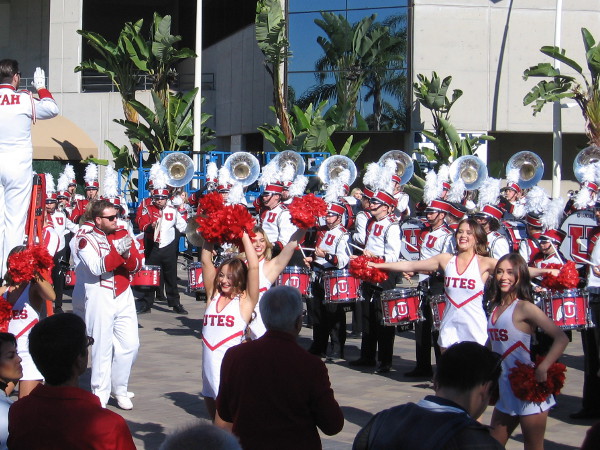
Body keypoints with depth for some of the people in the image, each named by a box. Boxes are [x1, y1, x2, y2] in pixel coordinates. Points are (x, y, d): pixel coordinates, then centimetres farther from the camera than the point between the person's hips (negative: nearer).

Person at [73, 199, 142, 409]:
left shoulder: (122, 234, 9)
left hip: (124, 297, 5)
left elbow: (136, 265, 5)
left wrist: (127, 254, -15)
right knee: (103, 346, -2)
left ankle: (119, 389, 19)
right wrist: (116, 250, -27)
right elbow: (96, 267, -19)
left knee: (130, 344, 3)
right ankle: (100, 394, 9)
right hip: (100, 299, -5)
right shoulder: (87, 239, -5)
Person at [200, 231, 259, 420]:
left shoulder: (245, 301, -2)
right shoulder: (213, 296, 11)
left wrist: (243, 234, -8)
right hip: (209, 367, 6)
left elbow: (254, 267, -12)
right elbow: (206, 262, 9)